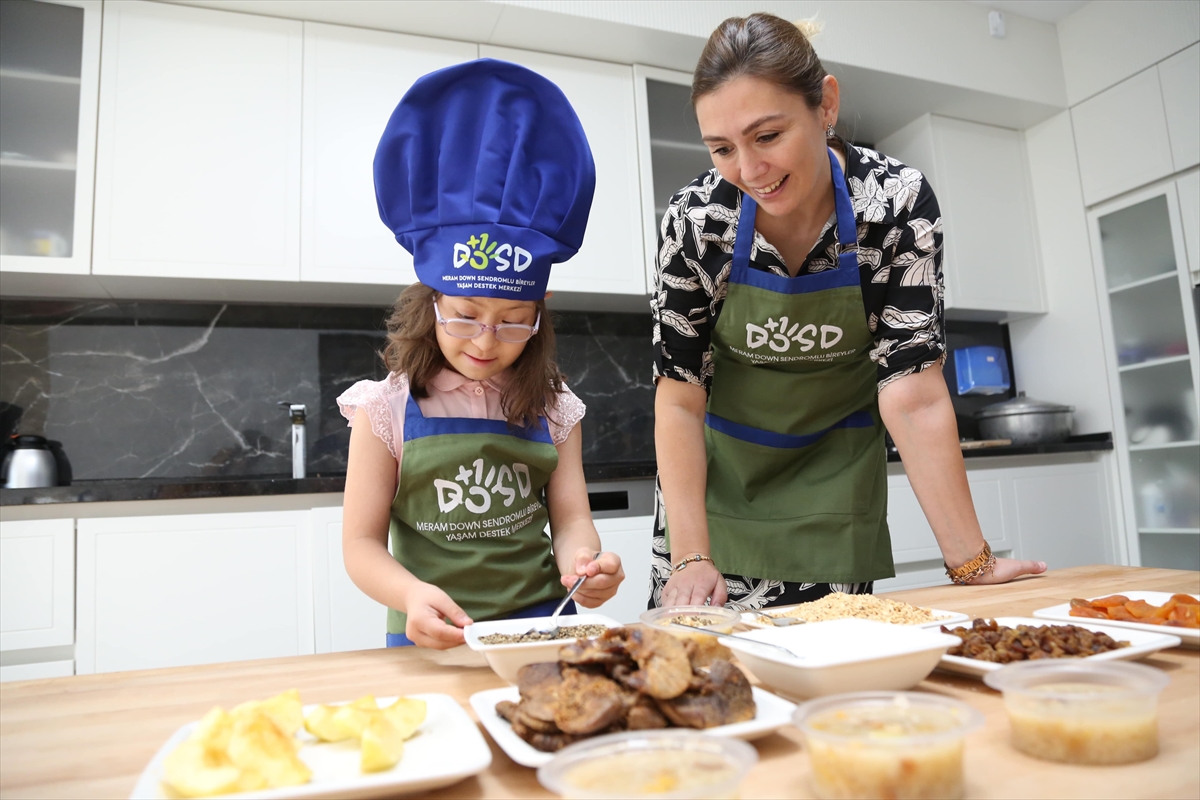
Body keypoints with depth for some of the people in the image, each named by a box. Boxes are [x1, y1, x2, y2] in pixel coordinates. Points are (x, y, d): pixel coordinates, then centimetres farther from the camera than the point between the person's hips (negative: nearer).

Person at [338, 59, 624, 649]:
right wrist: (413, 595, -20)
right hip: (433, 643, -1)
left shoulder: (551, 409, 4)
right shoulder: (388, 409, -2)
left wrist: (582, 560, -19)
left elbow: (570, 517, 3)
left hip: (542, 630, 1)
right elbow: (362, 543, -1)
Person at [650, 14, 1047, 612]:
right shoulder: (694, 220, -20)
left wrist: (972, 561, -21)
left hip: (833, 471, 0)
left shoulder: (899, 203, -21)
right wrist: (690, 557, -21)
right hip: (717, 472, 1)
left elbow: (912, 392, -20)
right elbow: (679, 399, -15)